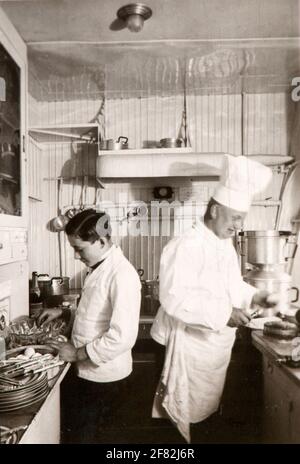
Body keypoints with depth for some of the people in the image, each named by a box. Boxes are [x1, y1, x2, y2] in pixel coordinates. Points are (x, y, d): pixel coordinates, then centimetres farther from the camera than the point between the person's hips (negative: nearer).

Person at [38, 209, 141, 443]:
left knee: (85, 433, 13)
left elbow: (123, 338, -29)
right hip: (88, 370, 8)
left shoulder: (122, 275, -26)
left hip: (105, 376, -8)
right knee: (77, 426, 24)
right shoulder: (99, 267, 3)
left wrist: (77, 353, -19)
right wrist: (63, 312, 5)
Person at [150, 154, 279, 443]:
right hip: (191, 343, -8)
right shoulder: (185, 246, -23)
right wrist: (223, 313, -31)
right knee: (187, 413, 10)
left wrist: (254, 296, -1)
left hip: (219, 342, 8)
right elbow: (174, 298, -30)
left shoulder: (225, 244, 7)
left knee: (208, 409, 24)